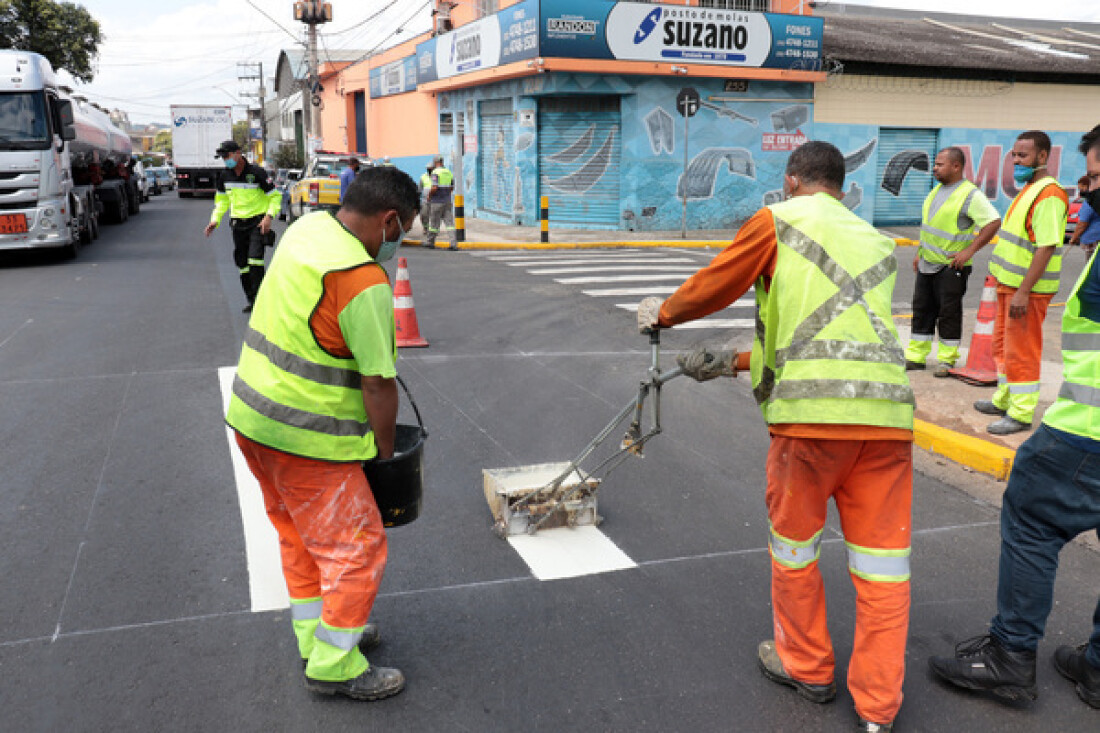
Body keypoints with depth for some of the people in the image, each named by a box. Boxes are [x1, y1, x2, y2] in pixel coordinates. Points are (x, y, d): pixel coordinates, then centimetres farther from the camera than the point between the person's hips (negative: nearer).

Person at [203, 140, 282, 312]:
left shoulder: (257, 173, -11)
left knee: (255, 257, -21)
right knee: (242, 262, 6)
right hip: (238, 223, 6)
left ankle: (258, 297, -15)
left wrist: (269, 216, -18)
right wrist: (215, 220, 8)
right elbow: (222, 200, 21)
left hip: (258, 221, -5)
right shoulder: (224, 177, 6)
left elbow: (275, 196, -5)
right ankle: (252, 301, 17)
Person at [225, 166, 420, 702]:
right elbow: (379, 382, -21)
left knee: (298, 534, 23)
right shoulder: (363, 281, -24)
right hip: (303, 437, -10)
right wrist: (385, 450, -4)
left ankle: (315, 634, 39)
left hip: (252, 416, 10)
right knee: (357, 547, 4)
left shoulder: (307, 226, 4)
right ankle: (332, 665, 17)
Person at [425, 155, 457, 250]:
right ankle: (454, 243, -7)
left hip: (437, 201, -5)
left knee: (434, 223, 5)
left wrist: (429, 195, -3)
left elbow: (434, 188, -19)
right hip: (447, 201, 5)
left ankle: (430, 242, 18)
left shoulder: (435, 172, -11)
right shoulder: (449, 173, 9)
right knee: (449, 223, 1)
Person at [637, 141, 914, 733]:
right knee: (882, 558, 10)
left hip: (812, 410, -5)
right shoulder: (876, 243, 26)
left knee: (793, 541, 16)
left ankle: (806, 667, 33)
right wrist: (732, 362, 32)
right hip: (887, 409, 5)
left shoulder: (777, 219, 9)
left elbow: (713, 287, 13)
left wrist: (661, 313, 34)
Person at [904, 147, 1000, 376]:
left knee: (949, 312, 0)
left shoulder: (971, 195, -14)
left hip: (950, 266, -8)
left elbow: (993, 222, -19)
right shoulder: (938, 189, 12)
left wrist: (969, 251, -20)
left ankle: (947, 359, 10)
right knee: (922, 309, 10)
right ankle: (915, 356, 18)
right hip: (926, 263, 8)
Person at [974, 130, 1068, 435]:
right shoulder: (1028, 189, 14)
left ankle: (1021, 413, 5)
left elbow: (1046, 247, -25)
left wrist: (1023, 292, -28)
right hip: (1011, 284, 10)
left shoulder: (1048, 195, -19)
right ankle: (1004, 400, 33)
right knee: (1003, 344, 19)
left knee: (1021, 351, -4)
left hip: (1028, 289, -10)